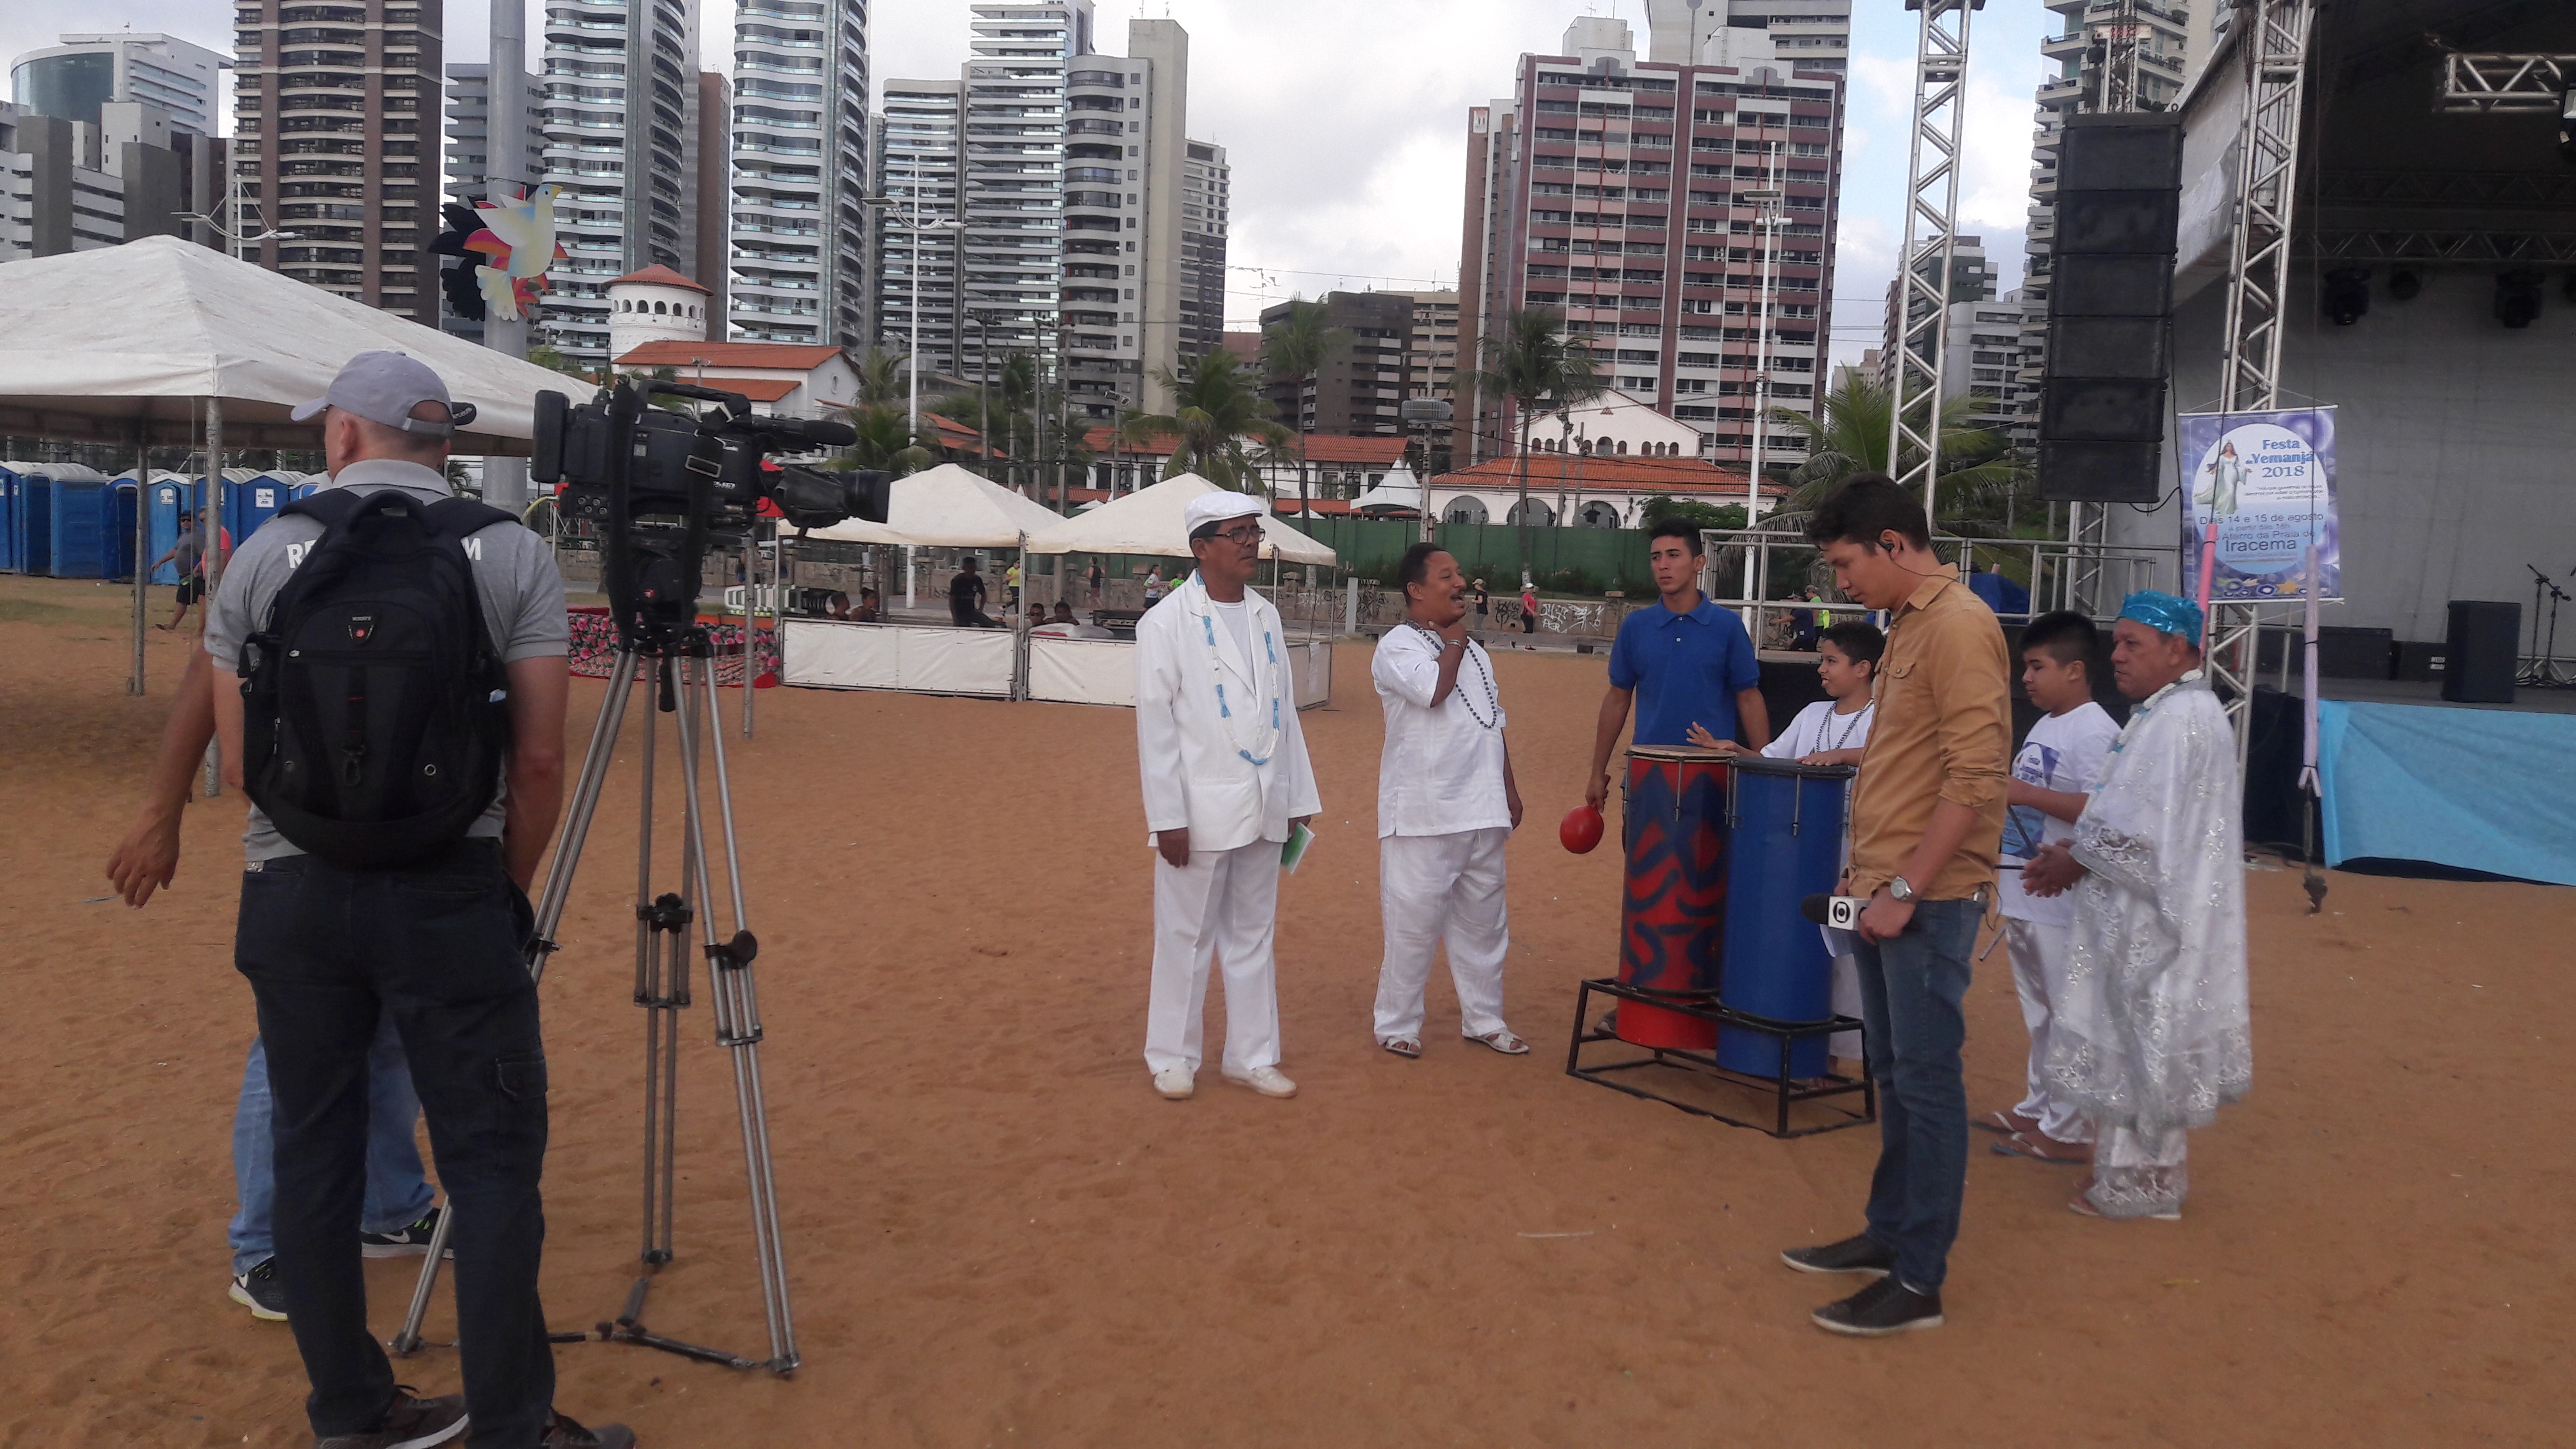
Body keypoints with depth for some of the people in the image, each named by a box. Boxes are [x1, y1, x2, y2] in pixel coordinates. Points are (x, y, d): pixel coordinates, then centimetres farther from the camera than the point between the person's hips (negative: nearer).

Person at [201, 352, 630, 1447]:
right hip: (450, 887, -3)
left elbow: (238, 761, 6)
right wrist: (513, 890, 7)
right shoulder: (512, 554, -1)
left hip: (291, 891, 3)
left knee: (313, 1152, 13)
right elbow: (539, 759, -5)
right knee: (492, 1157, 2)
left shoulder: (262, 556, 5)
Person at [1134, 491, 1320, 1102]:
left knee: (1253, 937, 13)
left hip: (1263, 809, 5)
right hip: (1201, 811, -5)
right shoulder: (1166, 624, -8)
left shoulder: (1265, 616, 9)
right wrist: (1167, 818, -13)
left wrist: (1297, 796, 10)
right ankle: (1172, 1058, 19)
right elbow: (1156, 725, -10)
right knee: (1187, 937, 5)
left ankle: (1252, 1055, 24)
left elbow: (1284, 712, 12)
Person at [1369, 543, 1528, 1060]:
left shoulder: (1474, 652, 17)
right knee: (1413, 923, -2)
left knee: (1483, 921, 14)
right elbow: (1434, 689, -26)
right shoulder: (1397, 647, -7)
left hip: (1482, 813, 7)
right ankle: (1397, 1025, 12)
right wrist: (1454, 640, -9)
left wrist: (1509, 789, 18)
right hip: (1422, 814, -7)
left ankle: (1483, 1019, 27)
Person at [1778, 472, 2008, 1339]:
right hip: (1884, 891, 9)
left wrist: (1907, 889, -19)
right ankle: (1888, 1235, 29)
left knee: (1925, 1081, -2)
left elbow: (1974, 780, -21)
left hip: (1927, 899, -9)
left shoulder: (1958, 626, -15)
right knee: (1892, 1073, 17)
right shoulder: (1908, 624, 14)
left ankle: (1919, 1282, 7)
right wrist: (1865, 868, 15)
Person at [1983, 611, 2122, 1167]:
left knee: (2069, 1016, -1)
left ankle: (2067, 1131, 6)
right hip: (2024, 897, 10)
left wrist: (2023, 793, -25)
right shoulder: (2044, 727, 14)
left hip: (2063, 904, -10)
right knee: (2038, 1013, 20)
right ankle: (2037, 1107, 32)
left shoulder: (2094, 732, -15)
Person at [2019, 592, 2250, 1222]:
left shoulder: (2176, 722, -20)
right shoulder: (2184, 712, 13)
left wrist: (2074, 862, -9)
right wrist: (2076, 853, 4)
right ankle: (2150, 1168, 27)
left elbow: (2143, 832, -24)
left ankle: (2139, 1182, 12)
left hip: (2153, 921, -10)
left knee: (2143, 1040, 1)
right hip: (2150, 916, 10)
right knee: (2147, 1041, 17)